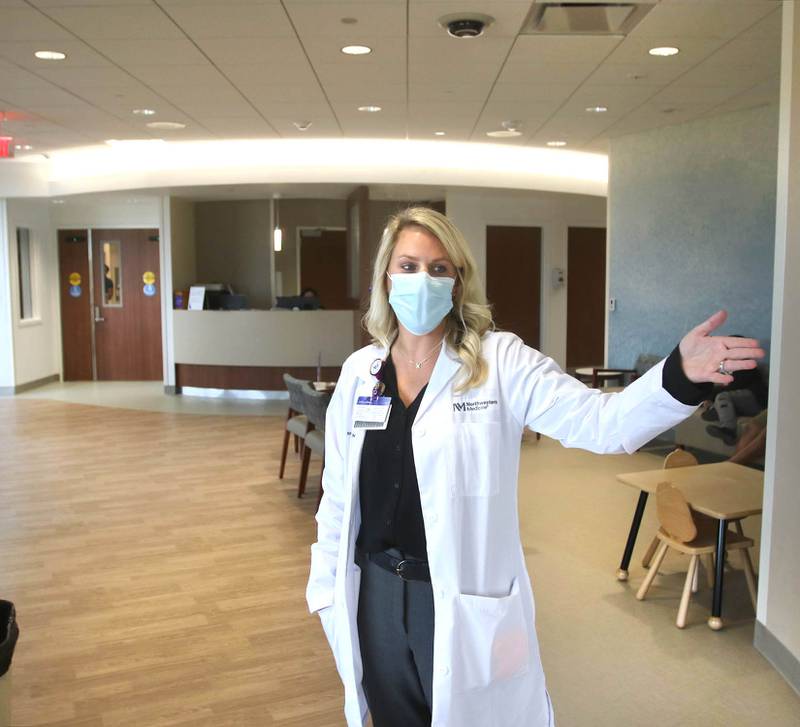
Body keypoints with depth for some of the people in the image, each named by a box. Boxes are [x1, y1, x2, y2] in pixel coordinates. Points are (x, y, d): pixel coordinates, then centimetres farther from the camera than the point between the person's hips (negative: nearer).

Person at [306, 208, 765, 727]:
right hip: (376, 594, 4)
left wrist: (682, 375, -38)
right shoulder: (359, 372, 1)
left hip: (466, 601, -3)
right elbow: (338, 494, 7)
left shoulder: (500, 362, -10)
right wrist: (326, 585, 10)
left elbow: (603, 423, -21)